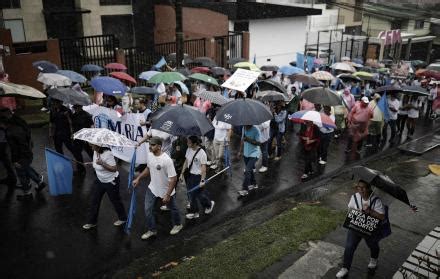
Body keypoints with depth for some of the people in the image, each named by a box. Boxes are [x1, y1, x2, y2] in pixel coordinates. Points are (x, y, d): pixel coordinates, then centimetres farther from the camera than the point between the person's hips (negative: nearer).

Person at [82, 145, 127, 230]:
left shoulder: (107, 154, -30)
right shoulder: (95, 152, -4)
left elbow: (114, 169, -32)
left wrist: (102, 163, -37)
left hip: (111, 181, -8)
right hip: (99, 180, 8)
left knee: (115, 200, 11)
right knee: (94, 200, 11)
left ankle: (123, 218, 34)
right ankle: (92, 222, 27)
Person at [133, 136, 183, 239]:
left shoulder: (166, 160, -32)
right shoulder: (150, 155, -9)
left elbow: (173, 179, -29)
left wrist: (167, 195, -28)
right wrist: (138, 179, 8)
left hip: (166, 190, -6)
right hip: (152, 188, 6)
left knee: (173, 209, 18)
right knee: (148, 210, 7)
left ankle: (177, 225, 45)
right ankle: (152, 230, 27)